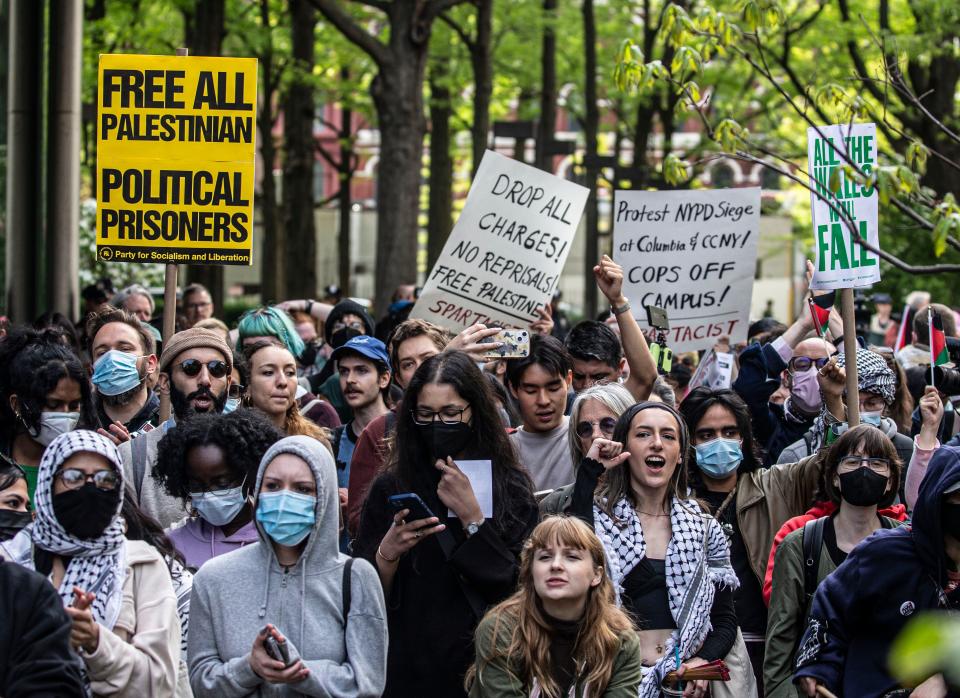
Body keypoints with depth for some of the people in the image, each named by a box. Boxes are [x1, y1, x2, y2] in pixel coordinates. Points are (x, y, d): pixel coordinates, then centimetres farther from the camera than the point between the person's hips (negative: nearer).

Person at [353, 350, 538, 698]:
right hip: (406, 667, 1)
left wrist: (471, 517, -15)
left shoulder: (510, 486, -2)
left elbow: (520, 589, -10)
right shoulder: (389, 489, 2)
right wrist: (388, 552, -18)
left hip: (483, 666, -1)